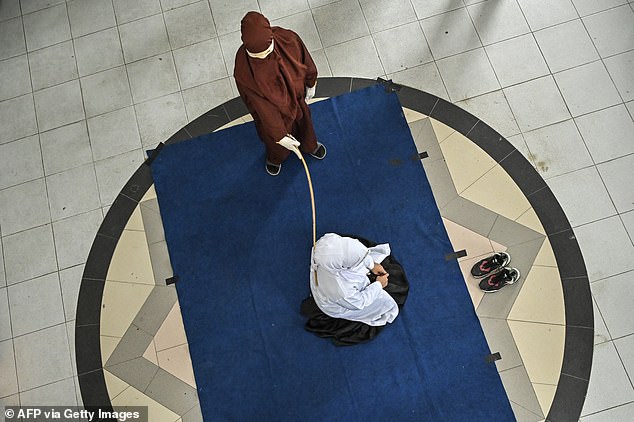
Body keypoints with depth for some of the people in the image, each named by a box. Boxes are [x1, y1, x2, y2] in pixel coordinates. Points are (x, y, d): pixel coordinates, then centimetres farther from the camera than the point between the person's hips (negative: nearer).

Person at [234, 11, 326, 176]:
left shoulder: (289, 39, -33)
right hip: (271, 111, -3)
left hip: (297, 99, 3)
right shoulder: (243, 71, -41)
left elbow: (306, 63, -10)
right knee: (274, 140, 29)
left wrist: (311, 83, 8)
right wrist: (280, 136, -27)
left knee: (304, 124, 36)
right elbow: (263, 108, -32)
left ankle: (309, 146, 73)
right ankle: (274, 158, 69)